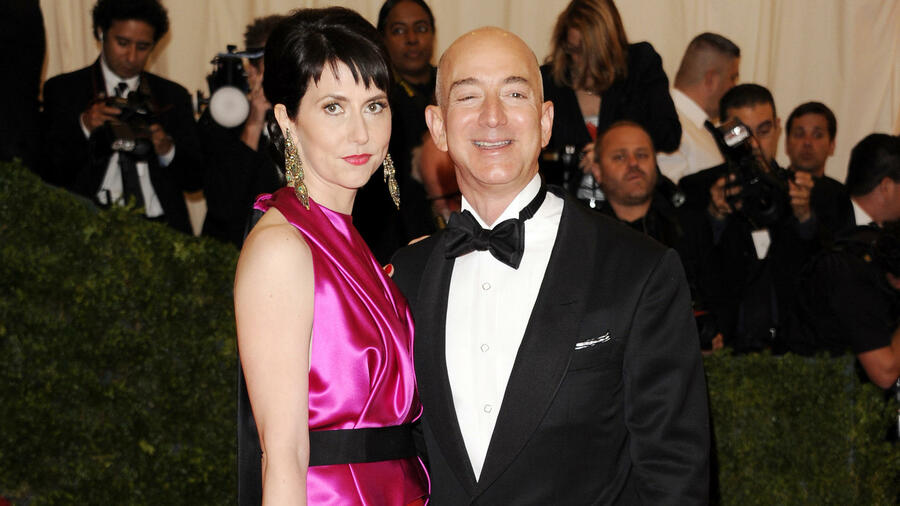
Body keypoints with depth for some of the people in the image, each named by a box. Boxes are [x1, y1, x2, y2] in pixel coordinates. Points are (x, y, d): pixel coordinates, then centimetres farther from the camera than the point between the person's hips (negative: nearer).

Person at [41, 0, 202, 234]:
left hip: (160, 228, 2)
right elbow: (48, 173, 1)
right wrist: (83, 128, -12)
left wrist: (167, 152, -8)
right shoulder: (61, 90, 9)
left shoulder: (173, 96, 15)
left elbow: (194, 180, 11)